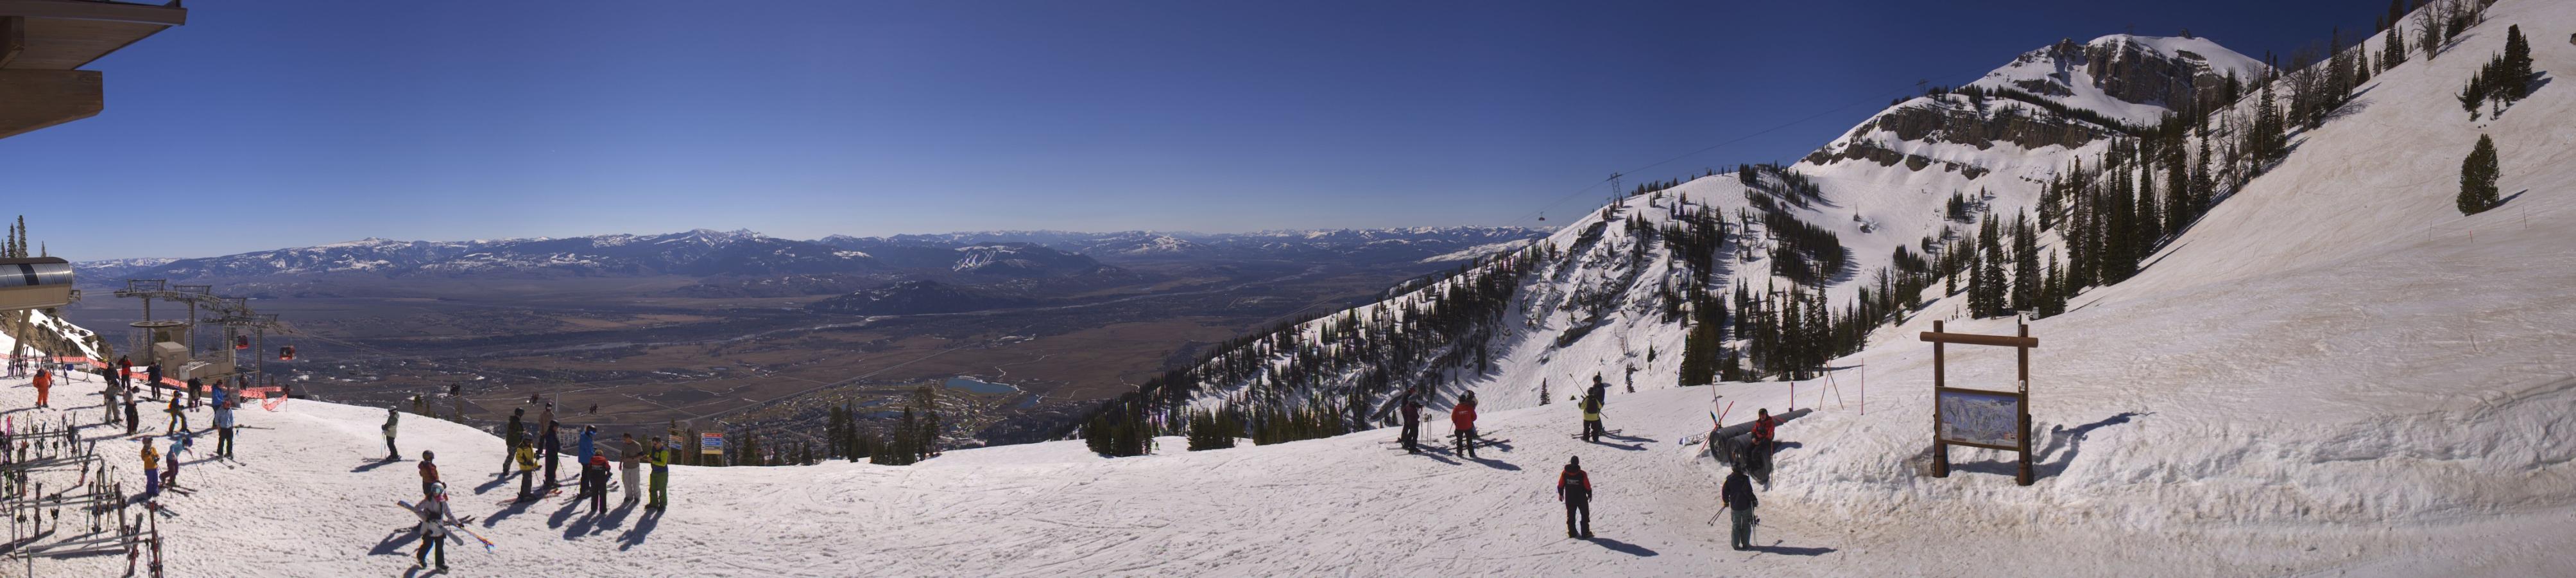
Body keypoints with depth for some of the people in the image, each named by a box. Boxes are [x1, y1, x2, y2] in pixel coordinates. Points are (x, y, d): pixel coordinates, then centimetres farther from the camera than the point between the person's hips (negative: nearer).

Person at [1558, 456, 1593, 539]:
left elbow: (1560, 485, -1)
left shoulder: (1565, 473, -10)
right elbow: (1587, 486, -10)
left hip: (1569, 499, 3)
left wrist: (1560, 494, 15)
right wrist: (1590, 495, 7)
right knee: (1585, 514, 11)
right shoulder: (1582, 474, -17)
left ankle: (1572, 532, 18)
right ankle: (1585, 533, 10)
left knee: (1570, 515, 15)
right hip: (1581, 498, -2)